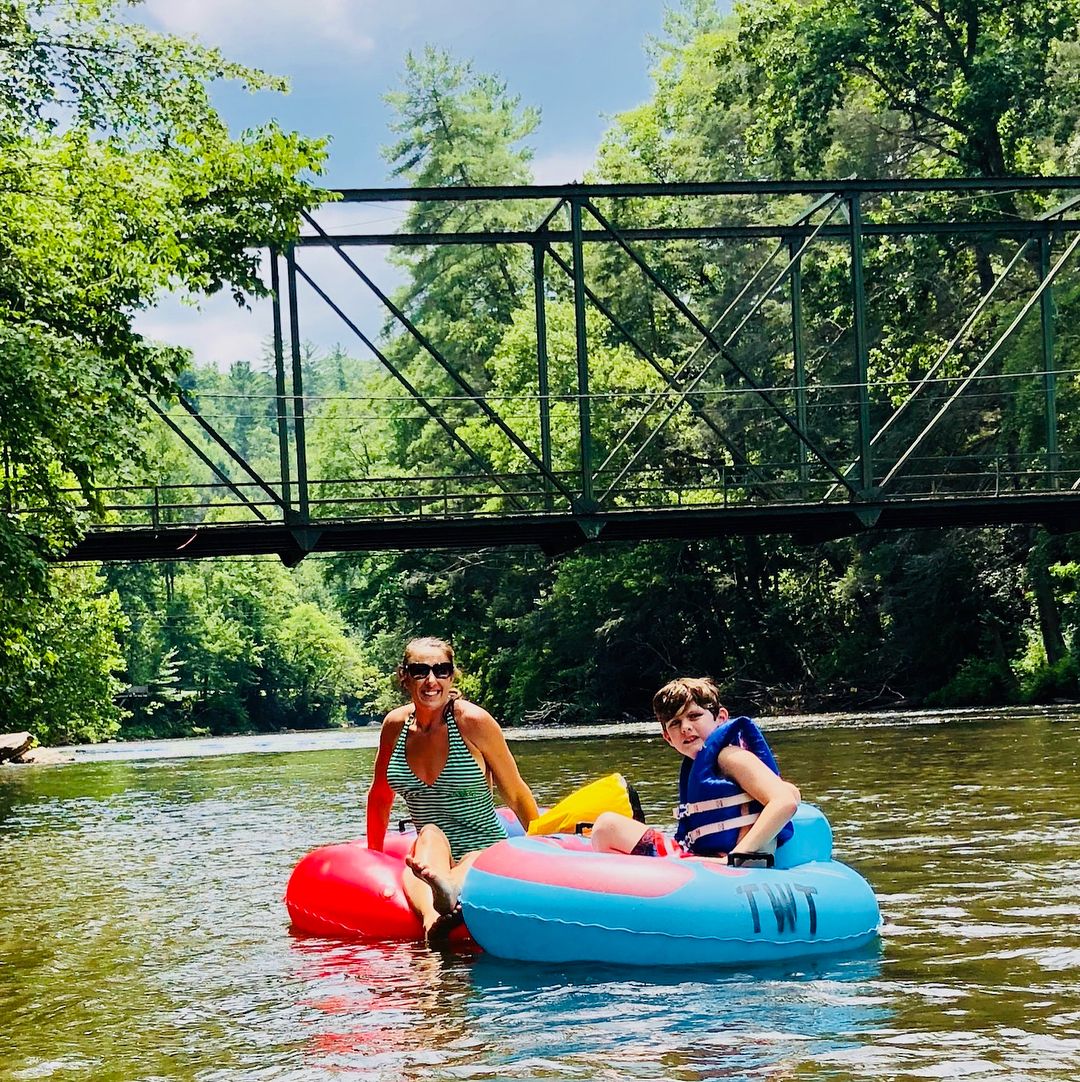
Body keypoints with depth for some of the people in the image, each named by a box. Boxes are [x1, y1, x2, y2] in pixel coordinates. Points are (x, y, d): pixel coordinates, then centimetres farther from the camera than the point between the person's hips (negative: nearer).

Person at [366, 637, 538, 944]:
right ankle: (433, 919, -65)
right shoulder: (395, 725, 4)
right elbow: (380, 795, 21)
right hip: (430, 852, 2)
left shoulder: (473, 721, -9)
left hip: (486, 851, -2)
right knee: (431, 835, -33)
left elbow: (517, 796, 0)